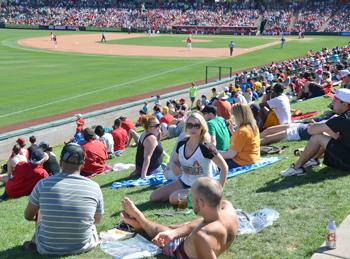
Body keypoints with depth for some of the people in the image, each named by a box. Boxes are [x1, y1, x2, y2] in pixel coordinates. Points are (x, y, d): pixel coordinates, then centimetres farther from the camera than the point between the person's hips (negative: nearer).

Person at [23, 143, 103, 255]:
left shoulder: (43, 184, -12)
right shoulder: (94, 187, -10)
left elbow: (28, 216, 3)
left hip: (48, 250, 0)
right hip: (83, 248, 0)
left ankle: (35, 243, 45)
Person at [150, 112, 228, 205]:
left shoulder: (206, 147, -21)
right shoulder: (182, 143, -3)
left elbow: (224, 167, -20)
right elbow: (175, 162, 12)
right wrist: (173, 166, -14)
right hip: (184, 182, 7)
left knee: (174, 199, -30)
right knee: (154, 197, -2)